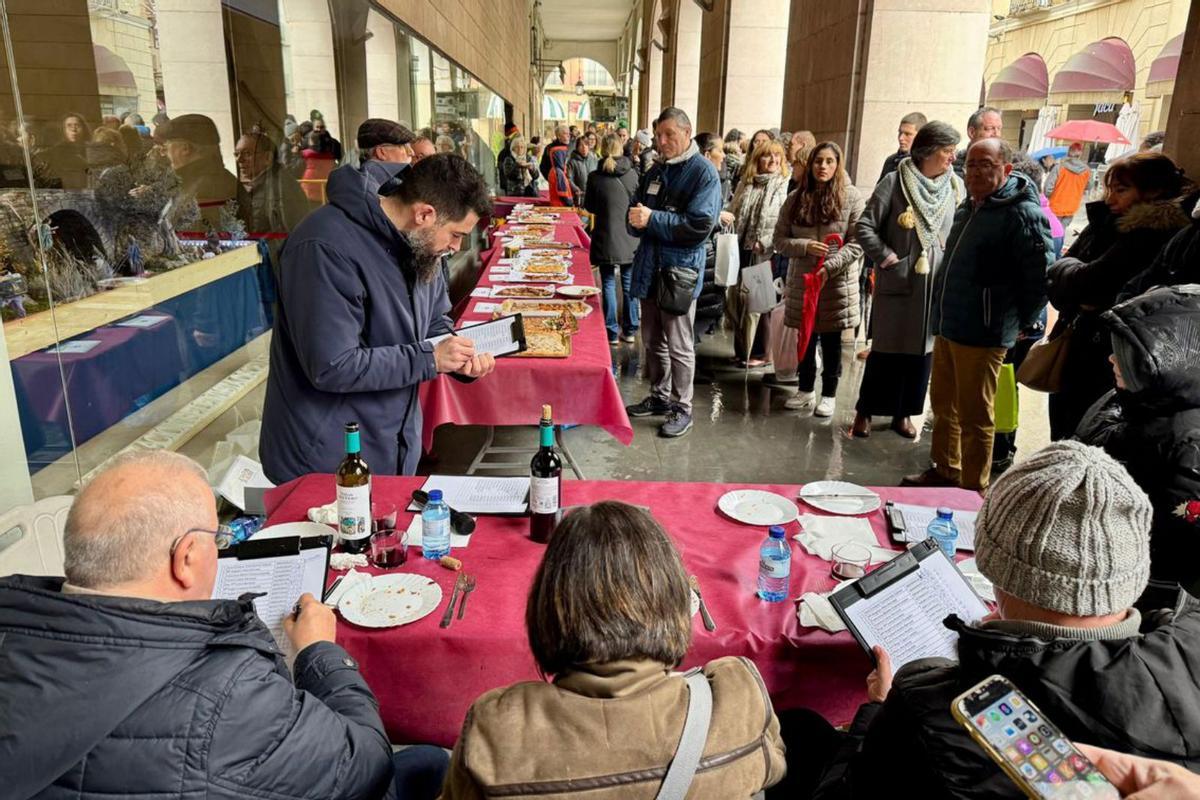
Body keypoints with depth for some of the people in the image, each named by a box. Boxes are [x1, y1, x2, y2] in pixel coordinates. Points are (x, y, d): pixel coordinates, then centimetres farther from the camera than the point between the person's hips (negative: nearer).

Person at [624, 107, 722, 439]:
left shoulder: (704, 172, -10)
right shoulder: (656, 170, 13)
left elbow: (699, 226, -20)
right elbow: (636, 209, 16)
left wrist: (652, 219, -20)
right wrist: (636, 217, -9)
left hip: (680, 269, -7)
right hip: (650, 267, 7)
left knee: (679, 346, 2)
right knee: (652, 342, 17)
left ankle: (682, 409, 14)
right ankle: (659, 397, 32)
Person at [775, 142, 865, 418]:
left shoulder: (851, 197, -5)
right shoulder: (796, 198, 3)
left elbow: (857, 243, -8)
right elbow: (780, 240, 3)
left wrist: (829, 267, -18)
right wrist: (805, 246, -15)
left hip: (837, 282, -2)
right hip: (802, 280, 3)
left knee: (831, 340, 7)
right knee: (806, 337, 13)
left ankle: (828, 394, 21)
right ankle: (806, 390, 29)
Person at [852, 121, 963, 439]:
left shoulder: (956, 186, 4)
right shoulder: (895, 182, -7)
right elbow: (865, 227, -6)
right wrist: (887, 258, -11)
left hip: (938, 286, 4)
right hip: (897, 283, -4)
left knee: (923, 350, 9)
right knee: (886, 350, 3)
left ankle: (903, 413, 23)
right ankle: (865, 411, 17)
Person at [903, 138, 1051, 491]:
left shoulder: (1023, 214, -14)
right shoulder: (969, 207, 15)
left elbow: (1041, 275, -16)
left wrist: (1020, 324, -7)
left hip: (982, 336, -9)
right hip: (947, 327, 9)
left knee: (974, 416, 1)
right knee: (943, 405, 18)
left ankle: (973, 491, 13)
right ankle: (945, 471, 34)